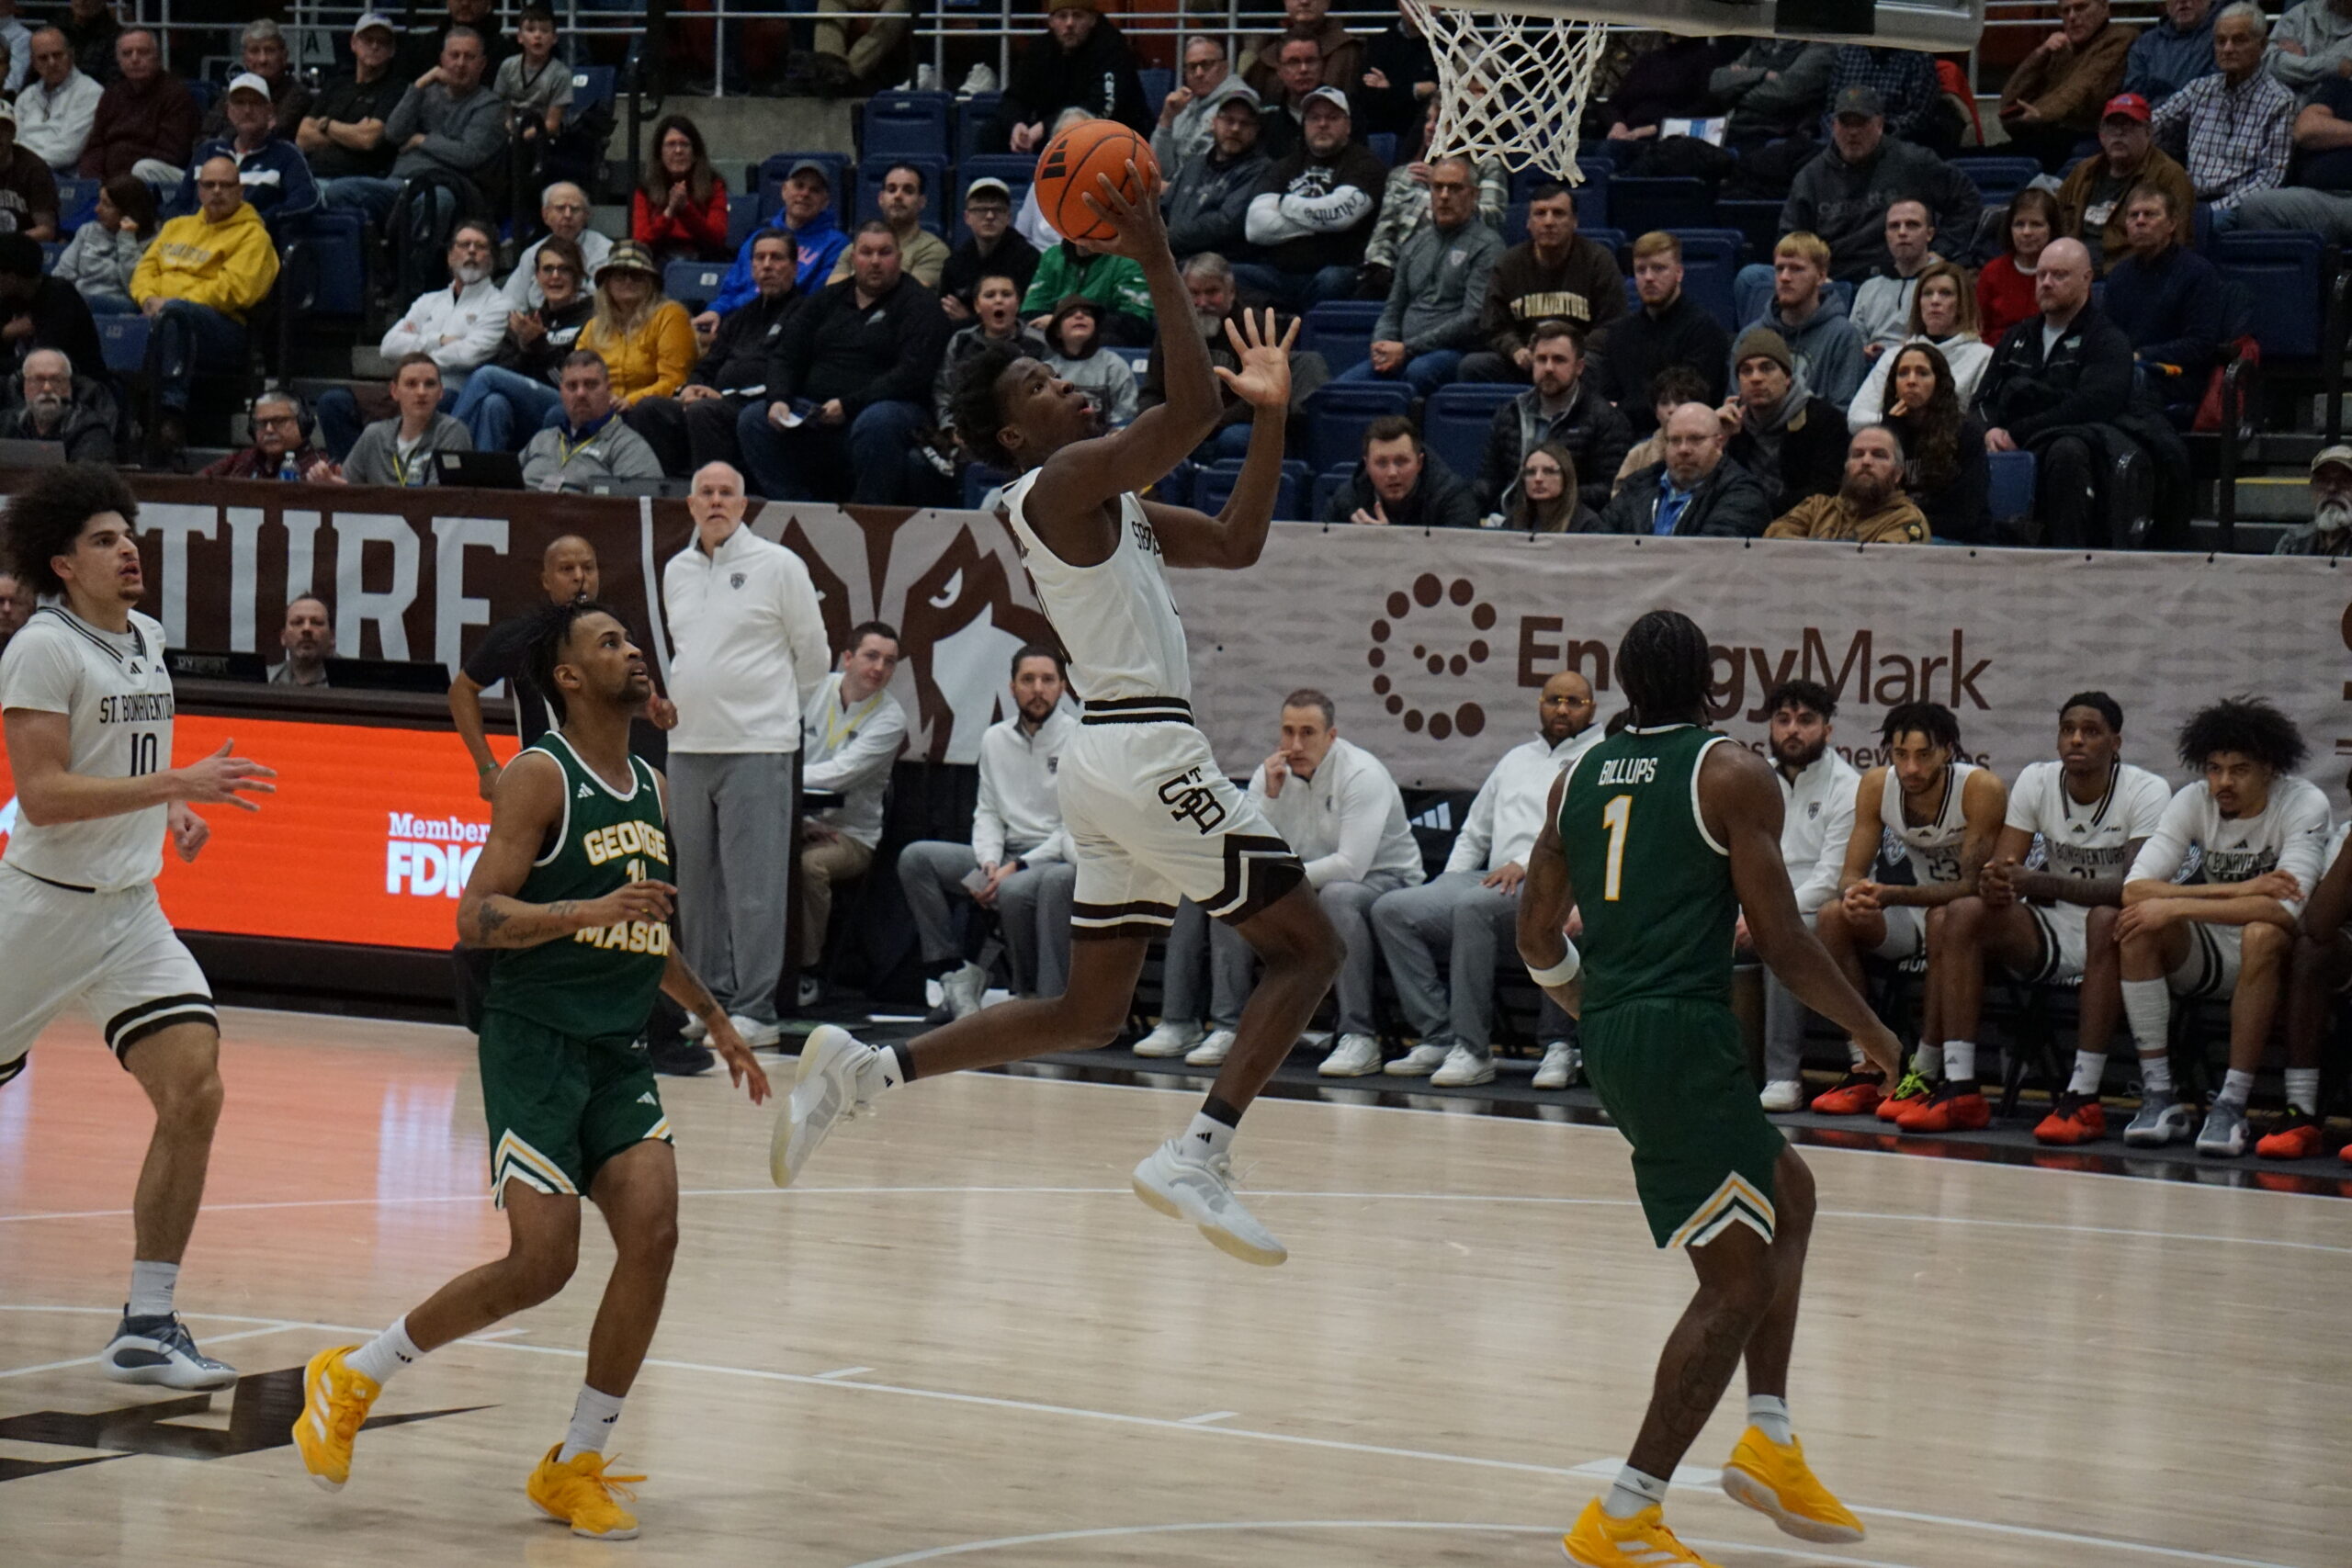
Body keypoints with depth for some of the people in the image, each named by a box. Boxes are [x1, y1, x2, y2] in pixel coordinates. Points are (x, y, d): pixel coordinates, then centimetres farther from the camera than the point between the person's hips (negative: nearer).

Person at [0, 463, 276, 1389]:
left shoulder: (149, 640, 10)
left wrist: (177, 814, 9)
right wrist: (178, 784, -27)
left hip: (132, 913, 6)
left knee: (194, 1093, -10)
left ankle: (146, 1327, -6)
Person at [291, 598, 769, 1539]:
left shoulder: (650, 788, 15)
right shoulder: (541, 777, -10)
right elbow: (476, 916, -17)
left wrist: (715, 1022, 33)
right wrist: (591, 909, -29)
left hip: (616, 1052, 7)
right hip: (534, 1043, -7)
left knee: (652, 1233, -11)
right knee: (542, 1263, -12)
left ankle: (575, 1468, 1)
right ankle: (352, 1378, 9)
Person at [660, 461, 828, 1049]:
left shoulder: (778, 566, -3)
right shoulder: (675, 571, 14)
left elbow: (813, 656, 4)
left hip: (757, 747, -6)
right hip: (687, 745, 6)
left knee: (753, 886, -8)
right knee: (696, 884, 8)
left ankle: (756, 1010, -6)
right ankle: (711, 997, 16)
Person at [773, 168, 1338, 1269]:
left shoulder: (1107, 501, 19)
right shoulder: (1062, 479, -10)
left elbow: (1236, 543, 22)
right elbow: (1193, 404, -23)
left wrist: (1271, 414, 15)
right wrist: (1155, 263, -20)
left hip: (1114, 759, 10)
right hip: (1146, 752, -10)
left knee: (1089, 1013, 13)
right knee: (1307, 946, -4)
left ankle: (865, 1071, 8)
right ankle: (1199, 1157, -13)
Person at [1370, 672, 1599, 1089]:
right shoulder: (1516, 760, 30)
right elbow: (1474, 833, 32)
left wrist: (1528, 863, -18)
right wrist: (1448, 881, 13)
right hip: (1494, 879, 7)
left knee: (1473, 907, -36)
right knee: (1392, 910, -13)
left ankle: (1472, 1050, -32)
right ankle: (1439, 1038, -19)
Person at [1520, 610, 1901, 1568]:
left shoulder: (1578, 779, 14)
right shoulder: (1734, 777, -5)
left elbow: (1537, 940, 17)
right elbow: (1783, 945, -8)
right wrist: (1874, 1037, 6)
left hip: (1611, 1036, 8)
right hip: (1685, 1034, -8)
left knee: (1787, 1195, 25)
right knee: (1740, 1280, -3)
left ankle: (1771, 1444, 20)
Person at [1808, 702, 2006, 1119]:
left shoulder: (1981, 789, -23)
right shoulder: (1877, 785, -8)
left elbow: (1974, 885, -27)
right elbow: (1851, 872, -6)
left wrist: (1892, 895, -40)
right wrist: (1856, 894, -32)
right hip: (1919, 914, 5)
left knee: (1947, 918, -38)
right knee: (1833, 917, -18)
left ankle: (1927, 1074, -32)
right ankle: (1867, 1069, -17)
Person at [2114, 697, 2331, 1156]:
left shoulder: (2304, 804, -17)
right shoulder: (2194, 801, -6)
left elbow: (2286, 908, -32)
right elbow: (2135, 889, -19)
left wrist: (2177, 908, -33)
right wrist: (2240, 890, -28)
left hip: (2277, 956, -3)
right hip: (2206, 954, 3)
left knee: (2261, 935, -37)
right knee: (2139, 928, -25)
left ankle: (2232, 1104, -30)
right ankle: (2159, 1097, -22)